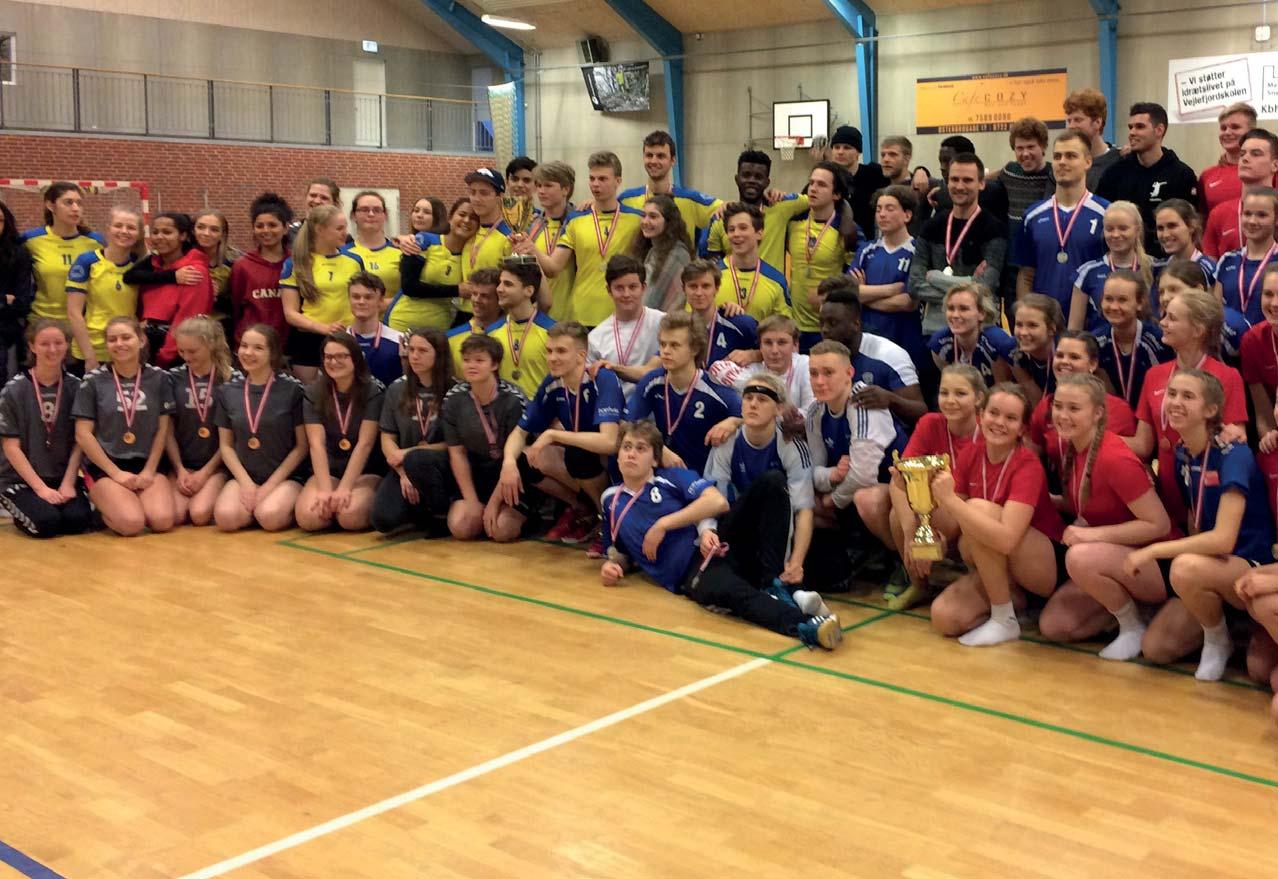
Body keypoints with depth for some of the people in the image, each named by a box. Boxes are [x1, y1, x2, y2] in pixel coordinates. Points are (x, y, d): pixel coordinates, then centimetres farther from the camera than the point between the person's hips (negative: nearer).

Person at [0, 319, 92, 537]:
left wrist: (68, 483, -10)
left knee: (79, 520, -24)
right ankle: (21, 513, 7)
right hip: (20, 479, -2)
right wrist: (41, 488, -15)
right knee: (47, 522, -27)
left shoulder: (76, 387, 1)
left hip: (63, 476, 2)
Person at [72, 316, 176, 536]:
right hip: (104, 467, -2)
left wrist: (149, 470, -6)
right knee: (132, 523, -26)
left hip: (147, 464, 2)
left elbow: (163, 429, 5)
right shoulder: (93, 381, -1)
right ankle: (102, 507, 8)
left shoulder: (158, 378, 5)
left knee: (163, 520, -23)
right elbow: (83, 435, -4)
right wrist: (116, 473, -10)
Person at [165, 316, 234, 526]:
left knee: (200, 514, -25)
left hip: (216, 465, -2)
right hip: (180, 464, 2)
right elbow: (168, 430, 4)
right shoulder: (173, 378, 5)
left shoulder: (231, 379, -2)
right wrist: (180, 470, -7)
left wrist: (205, 472, -8)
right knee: (174, 515, -22)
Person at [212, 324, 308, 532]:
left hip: (286, 476, -3)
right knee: (225, 517, -27)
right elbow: (226, 445, 7)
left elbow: (302, 446, -4)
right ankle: (255, 504, 4)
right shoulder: (227, 391, 5)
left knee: (270, 516, -32)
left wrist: (270, 485, -10)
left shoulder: (292, 390, -6)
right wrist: (246, 483, -7)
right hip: (243, 476, 3)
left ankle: (291, 507, 1)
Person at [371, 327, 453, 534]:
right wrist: (403, 473, -12)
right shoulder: (397, 389, 6)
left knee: (415, 459, -39)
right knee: (382, 519, -24)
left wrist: (410, 453, -12)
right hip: (403, 465, 3)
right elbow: (387, 439, 5)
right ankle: (421, 509, 11)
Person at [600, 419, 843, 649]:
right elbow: (620, 553, 29)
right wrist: (611, 566, 4)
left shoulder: (672, 477, 14)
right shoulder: (612, 501, 21)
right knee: (726, 590, -41)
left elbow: (717, 501, -4)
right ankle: (803, 626, -63)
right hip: (692, 572, -1)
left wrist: (663, 524, -6)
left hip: (715, 545, 1)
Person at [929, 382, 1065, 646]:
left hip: (1046, 567, -5)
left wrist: (950, 499, -36)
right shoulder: (970, 454, -3)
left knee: (979, 508, -29)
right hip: (992, 570, 5)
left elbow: (1006, 539, -34)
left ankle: (1005, 620, -17)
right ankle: (1014, 597, 7)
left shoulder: (1028, 466, -21)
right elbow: (954, 518, -2)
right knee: (944, 617, -20)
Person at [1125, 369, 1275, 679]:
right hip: (1213, 567, 7)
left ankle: (1219, 641, -8)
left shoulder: (1233, 455, -21)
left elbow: (1223, 539, -30)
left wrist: (1154, 551, -26)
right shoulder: (1182, 455, 2)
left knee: (1187, 567, -38)